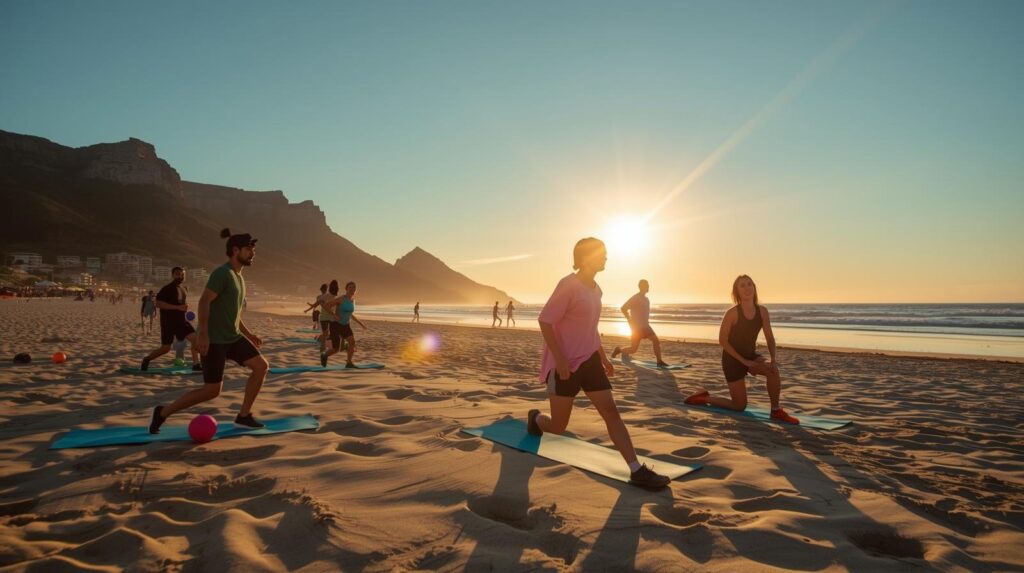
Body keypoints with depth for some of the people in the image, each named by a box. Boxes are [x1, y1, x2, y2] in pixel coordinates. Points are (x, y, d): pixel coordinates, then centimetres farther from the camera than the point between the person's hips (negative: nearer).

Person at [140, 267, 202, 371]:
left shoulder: (185, 288, 9)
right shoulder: (168, 288, -16)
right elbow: (158, 303, -25)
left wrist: (185, 306, 7)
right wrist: (178, 307, -28)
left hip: (181, 320, 6)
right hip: (168, 322, -6)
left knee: (195, 338, -10)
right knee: (165, 348, 1)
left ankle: (196, 364, -4)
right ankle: (147, 359, 28)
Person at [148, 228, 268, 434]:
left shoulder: (239, 276, 14)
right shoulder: (222, 273, -15)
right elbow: (204, 301, -23)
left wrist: (248, 333, 20)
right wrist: (203, 334, -28)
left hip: (233, 337, 9)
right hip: (214, 340, -9)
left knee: (262, 366, -2)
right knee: (212, 390, -6)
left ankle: (244, 416, 7)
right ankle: (162, 412, 12)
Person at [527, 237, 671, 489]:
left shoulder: (595, 289, 9)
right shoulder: (568, 285, -18)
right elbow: (544, 321, -20)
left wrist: (603, 357, 20)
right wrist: (559, 359, -24)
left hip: (589, 360, 7)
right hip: (564, 363, -7)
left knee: (611, 412, -2)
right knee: (558, 426, 6)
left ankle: (637, 471, -3)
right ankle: (535, 418, 40)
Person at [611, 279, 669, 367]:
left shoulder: (646, 299, 12)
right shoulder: (635, 298, -13)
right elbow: (623, 308, -18)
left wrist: (646, 322, 17)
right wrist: (630, 321, -17)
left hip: (645, 326, 7)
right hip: (636, 327, -7)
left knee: (656, 341, -9)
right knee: (633, 349, -2)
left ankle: (659, 361, -6)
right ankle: (619, 350, 23)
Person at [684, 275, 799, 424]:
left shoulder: (763, 312, -5)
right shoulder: (732, 313, -20)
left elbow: (770, 338, 0)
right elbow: (723, 341, -17)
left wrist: (774, 359, -18)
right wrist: (744, 361, -19)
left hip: (751, 356, 5)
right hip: (732, 360, -5)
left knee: (773, 370, -27)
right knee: (740, 406, -1)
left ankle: (776, 411, -8)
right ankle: (704, 397, 22)